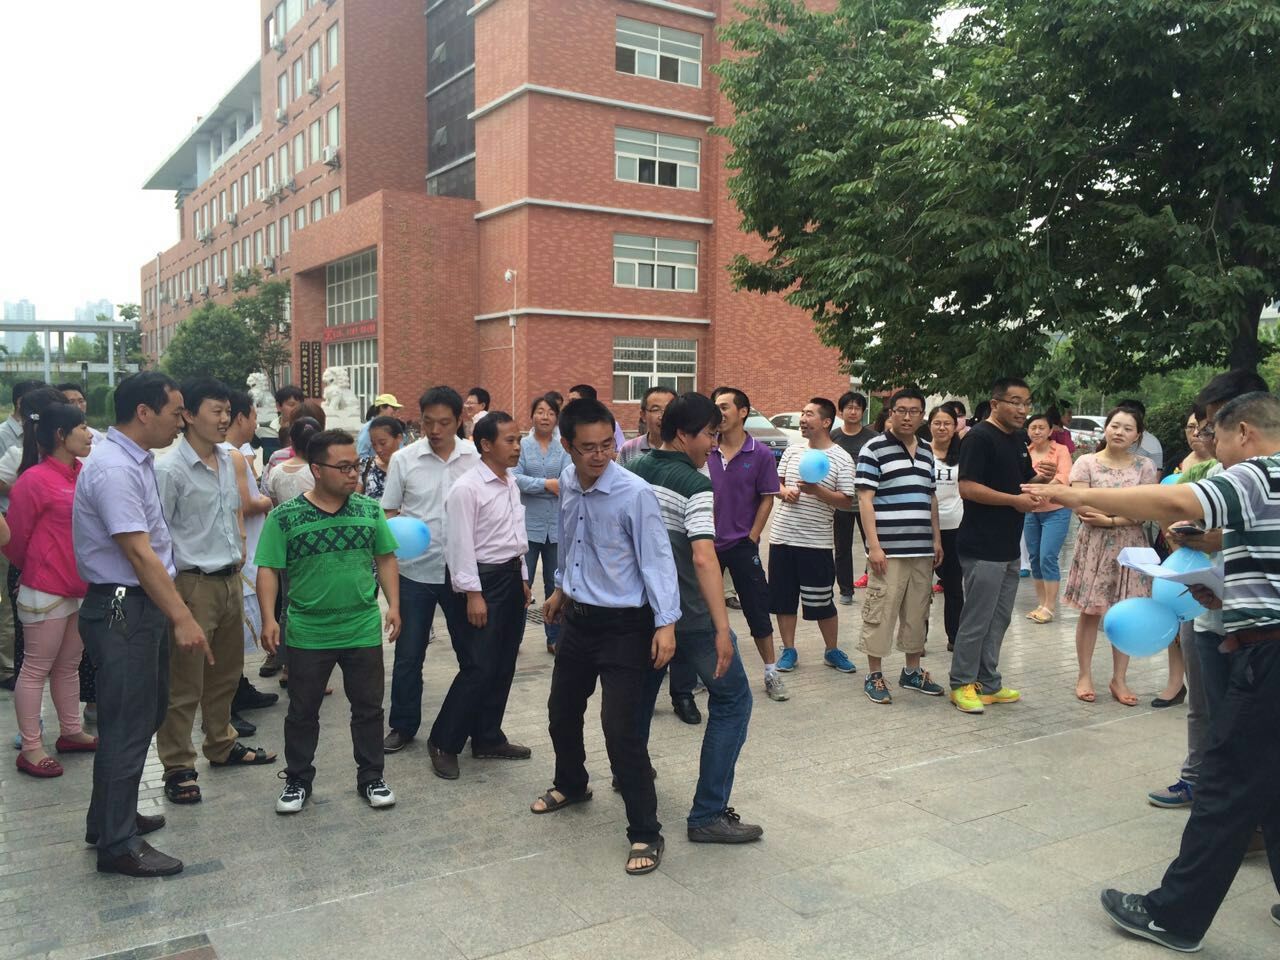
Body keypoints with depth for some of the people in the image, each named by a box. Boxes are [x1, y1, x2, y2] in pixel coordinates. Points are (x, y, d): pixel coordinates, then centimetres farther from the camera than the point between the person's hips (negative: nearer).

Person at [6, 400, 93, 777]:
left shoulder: (83, 474, 4)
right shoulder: (34, 480, -15)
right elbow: (13, 538, -7)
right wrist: (35, 571, 8)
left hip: (83, 587, 7)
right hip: (46, 591, -7)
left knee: (69, 665, 18)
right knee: (36, 669, 5)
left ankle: (71, 732, 31)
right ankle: (30, 748, 15)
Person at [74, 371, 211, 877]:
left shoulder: (137, 461, 10)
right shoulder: (114, 469, -21)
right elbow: (139, 554, -25)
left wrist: (174, 614, 19)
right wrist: (183, 619, -25)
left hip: (141, 607, 10)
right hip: (121, 611, -10)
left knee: (146, 712, 20)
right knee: (127, 726, 0)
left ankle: (112, 817, 36)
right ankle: (118, 844, 14)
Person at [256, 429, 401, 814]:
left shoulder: (370, 510, 0)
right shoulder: (285, 517, -8)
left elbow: (385, 558, 7)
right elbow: (268, 569, -6)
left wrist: (393, 604, -1)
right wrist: (269, 618, -15)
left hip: (364, 631, 2)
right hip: (307, 634, -2)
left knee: (369, 707, 11)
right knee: (302, 711, 13)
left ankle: (371, 778, 27)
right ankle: (298, 780, 31)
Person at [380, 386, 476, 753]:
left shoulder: (475, 457, -3)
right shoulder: (404, 459, -4)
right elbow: (388, 512, 2)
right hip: (416, 570, 0)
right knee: (408, 654, 9)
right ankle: (403, 725, 25)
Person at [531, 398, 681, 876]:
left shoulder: (635, 494, -21)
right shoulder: (568, 482, -1)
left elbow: (657, 559, -19)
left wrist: (665, 623, -23)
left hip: (623, 626, -7)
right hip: (577, 617, 7)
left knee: (621, 729, -9)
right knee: (561, 711, 21)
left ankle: (645, 833, 7)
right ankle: (571, 784, 49)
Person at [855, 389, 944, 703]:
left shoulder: (926, 452, 14)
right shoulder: (874, 450, -6)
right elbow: (865, 500, -9)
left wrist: (937, 539, 16)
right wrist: (874, 546, -15)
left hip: (922, 550, 6)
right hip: (888, 550, -6)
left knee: (918, 612, 13)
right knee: (880, 613, -2)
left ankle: (912, 671, 26)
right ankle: (874, 676, 10)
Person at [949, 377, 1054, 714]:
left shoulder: (1017, 440, 14)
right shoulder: (979, 437, -12)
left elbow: (1024, 484, 24)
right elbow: (968, 488, -21)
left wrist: (1040, 478, 2)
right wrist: (1015, 500, -20)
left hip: (1009, 547, 9)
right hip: (982, 547, -9)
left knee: (999, 619, 14)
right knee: (977, 619, -1)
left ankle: (988, 684, 24)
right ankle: (962, 685, 11)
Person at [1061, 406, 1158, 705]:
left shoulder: (1145, 466, 2)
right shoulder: (1086, 463, -2)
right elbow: (1081, 507, -10)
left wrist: (1110, 519, -17)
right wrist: (1128, 510, -10)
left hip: (1130, 547, 2)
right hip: (1094, 545, -1)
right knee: (1090, 611, 3)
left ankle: (1119, 679, 18)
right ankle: (1084, 675, 14)